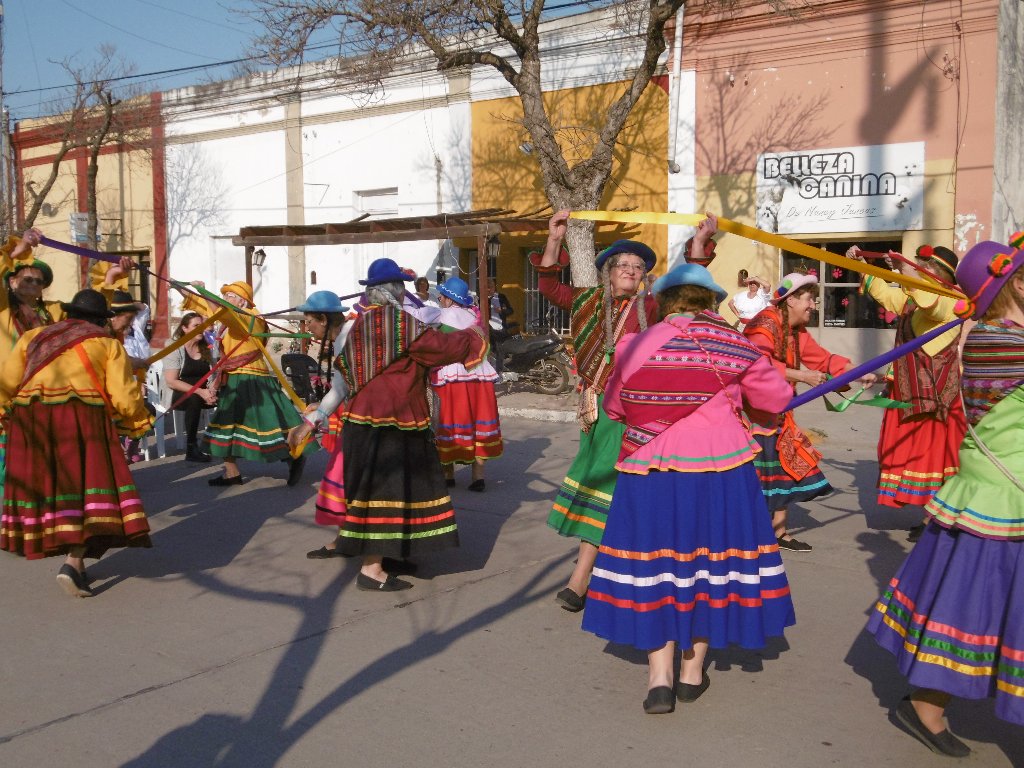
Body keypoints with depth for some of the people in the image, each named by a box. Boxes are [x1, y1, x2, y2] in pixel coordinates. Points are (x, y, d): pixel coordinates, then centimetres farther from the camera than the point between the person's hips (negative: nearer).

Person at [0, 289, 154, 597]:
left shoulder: (34, 337, 21)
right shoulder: (107, 343, 11)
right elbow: (123, 396, 1)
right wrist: (141, 422, 17)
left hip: (31, 419, 4)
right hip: (80, 417, -4)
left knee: (47, 486, 13)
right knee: (89, 482, -2)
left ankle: (74, 559, 19)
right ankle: (73, 561, -16)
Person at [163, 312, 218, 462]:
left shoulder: (205, 349, 11)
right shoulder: (175, 350, -7)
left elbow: (215, 375, 7)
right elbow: (171, 382, -15)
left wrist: (211, 390, -16)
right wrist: (199, 392, -25)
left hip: (203, 393, 5)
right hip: (180, 395, -5)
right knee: (195, 399, -38)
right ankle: (191, 448, -31)